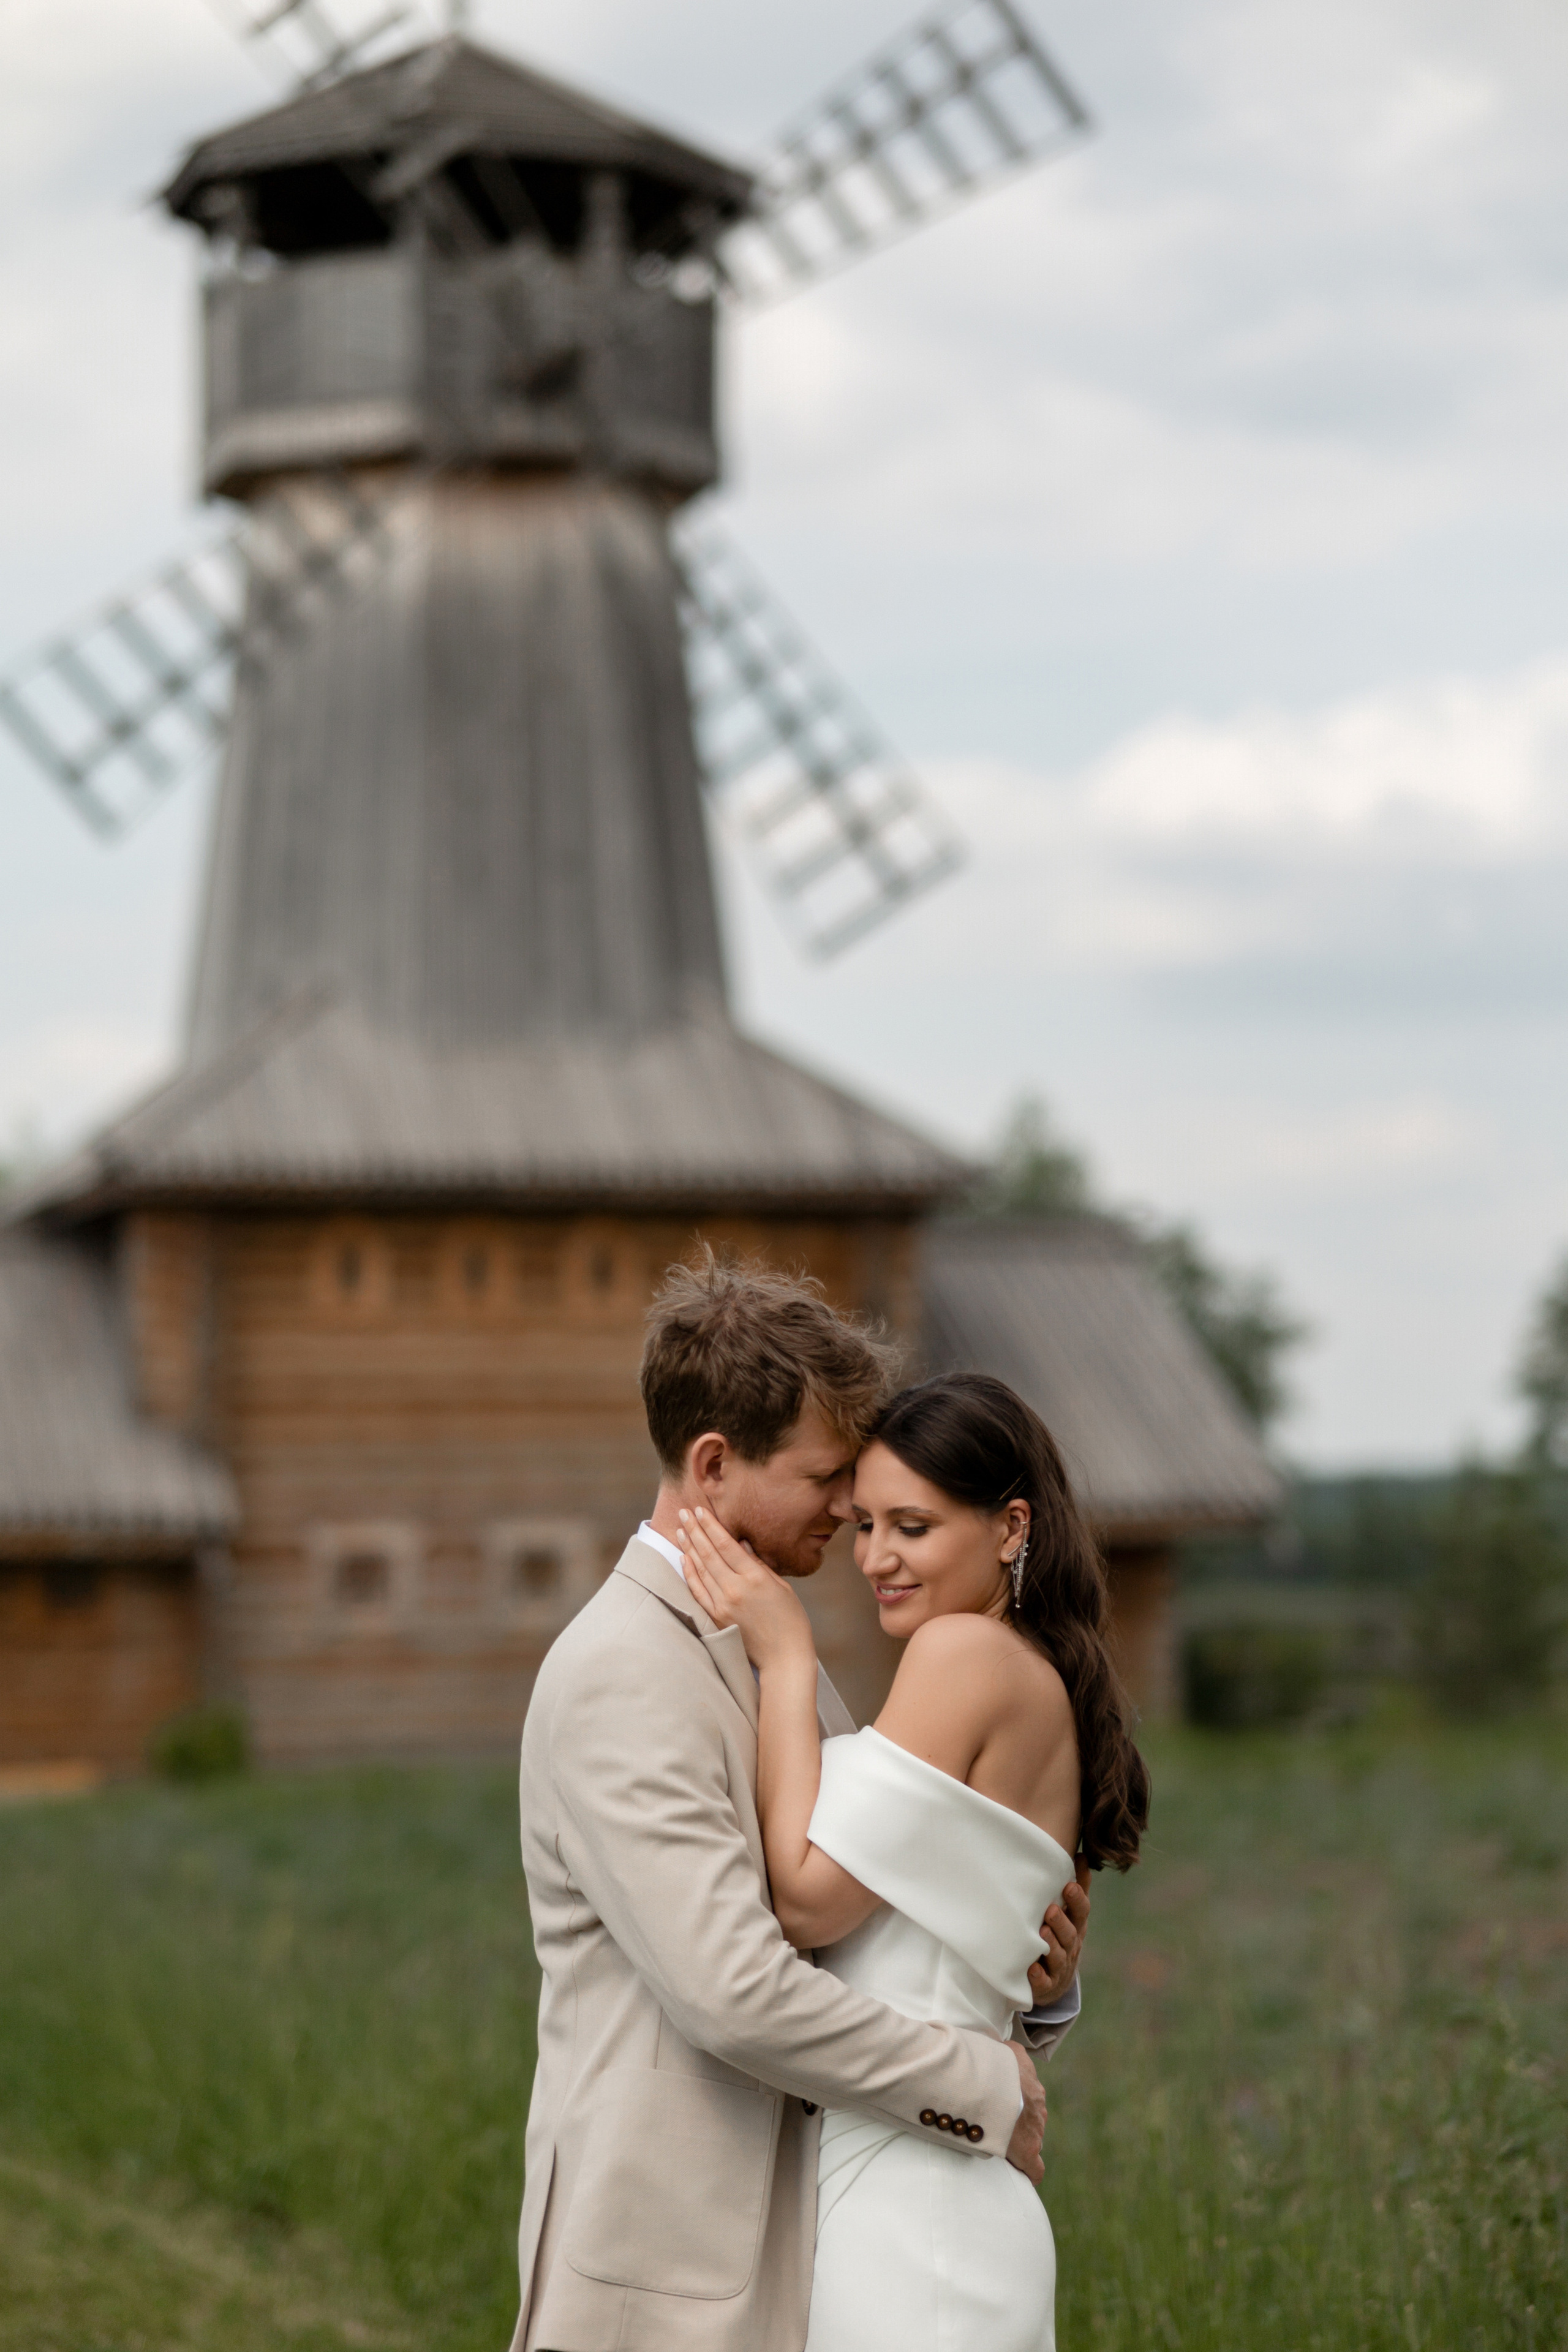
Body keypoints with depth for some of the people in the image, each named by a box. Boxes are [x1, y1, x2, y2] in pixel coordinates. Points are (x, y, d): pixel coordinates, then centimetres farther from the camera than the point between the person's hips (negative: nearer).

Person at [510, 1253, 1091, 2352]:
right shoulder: (618, 1674, -16)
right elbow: (734, 1992, -23)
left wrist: (1039, 1993, -3)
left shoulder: (782, 1660, 15)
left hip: (780, 2262, 9)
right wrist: (987, 2088, -14)